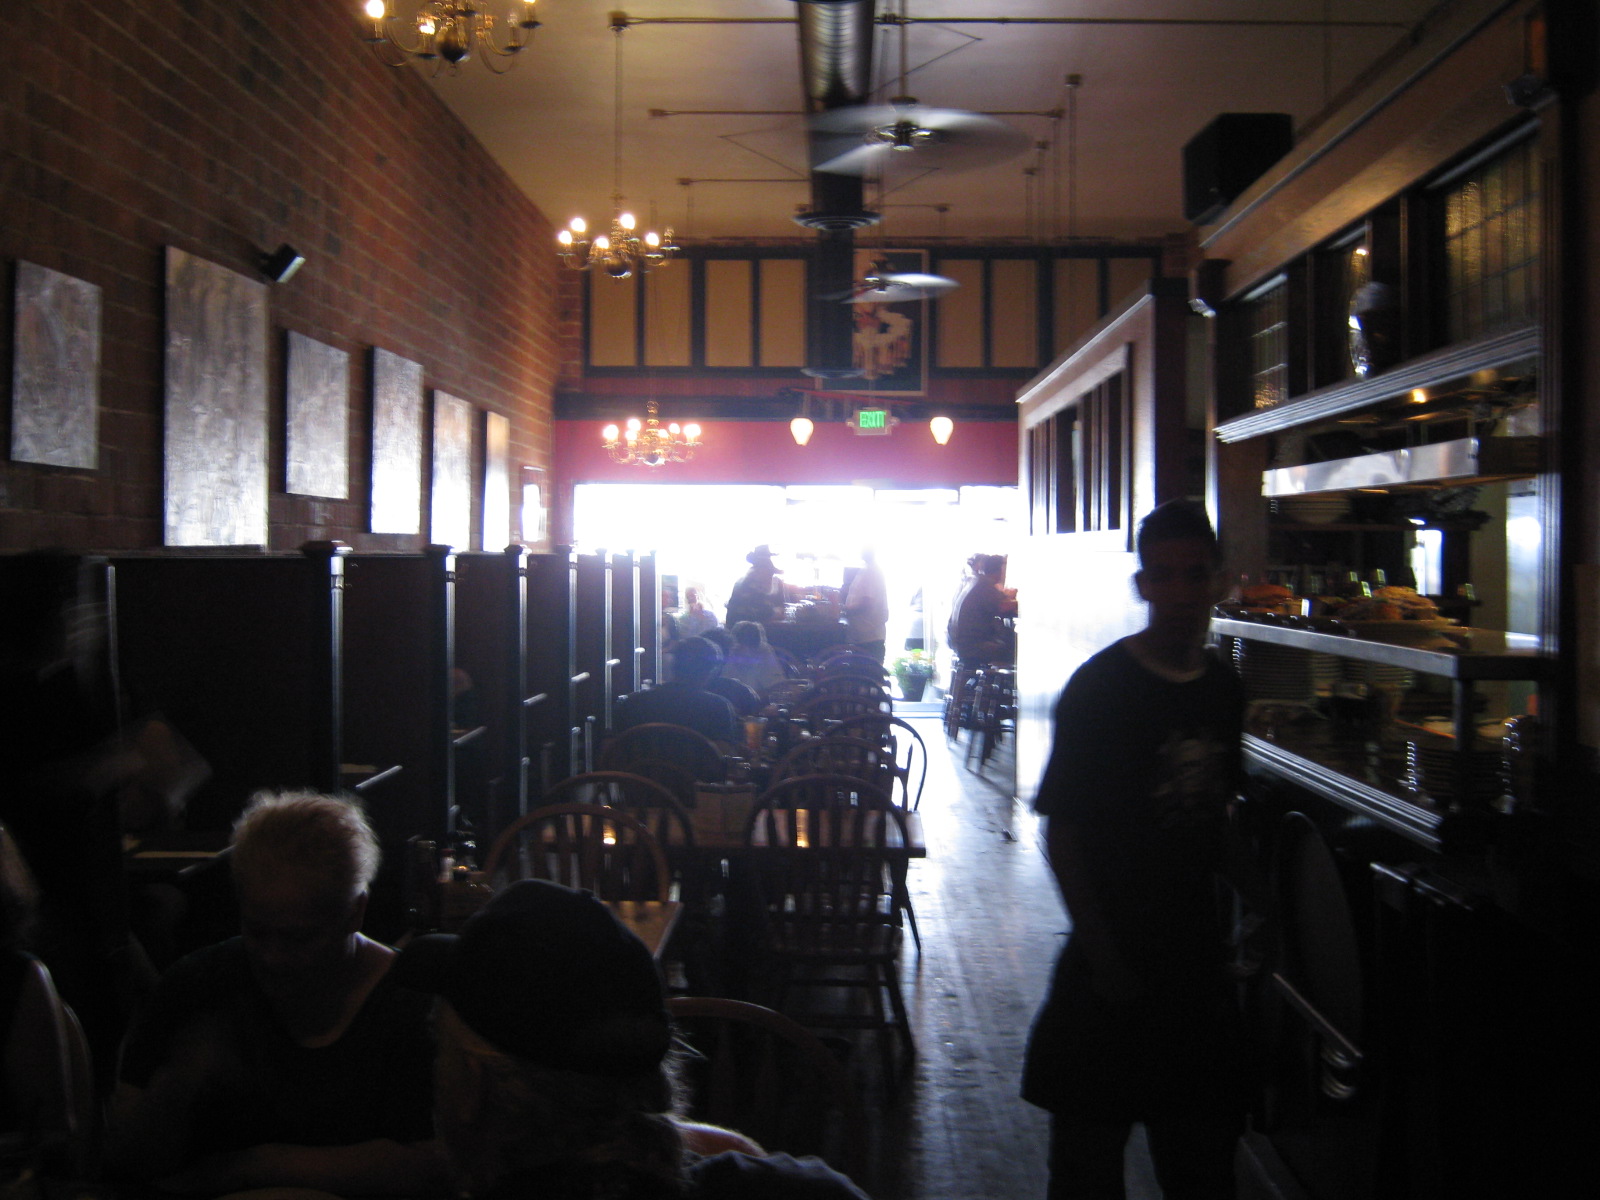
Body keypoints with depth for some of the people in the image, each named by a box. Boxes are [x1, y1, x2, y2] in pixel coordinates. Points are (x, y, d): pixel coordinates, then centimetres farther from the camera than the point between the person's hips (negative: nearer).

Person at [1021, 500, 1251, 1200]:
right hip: (1115, 950, -5)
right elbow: (1061, 831, -13)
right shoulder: (1100, 686, -13)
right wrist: (1103, 955, -15)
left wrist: (1217, 926, 8)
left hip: (1197, 954, 5)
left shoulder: (1224, 688, 4)